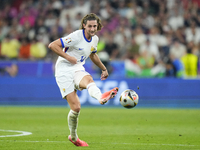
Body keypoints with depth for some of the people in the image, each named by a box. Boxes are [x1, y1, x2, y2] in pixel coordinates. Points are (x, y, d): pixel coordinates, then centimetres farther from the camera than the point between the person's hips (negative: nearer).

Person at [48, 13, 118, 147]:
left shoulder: (95, 39, 8)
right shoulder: (76, 36, -15)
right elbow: (52, 45, -17)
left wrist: (104, 69, 33)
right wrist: (68, 57, -20)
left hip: (78, 69, 5)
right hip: (64, 71, -5)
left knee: (89, 80, -35)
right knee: (76, 107, -11)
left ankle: (101, 97, -61)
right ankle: (73, 137, 5)